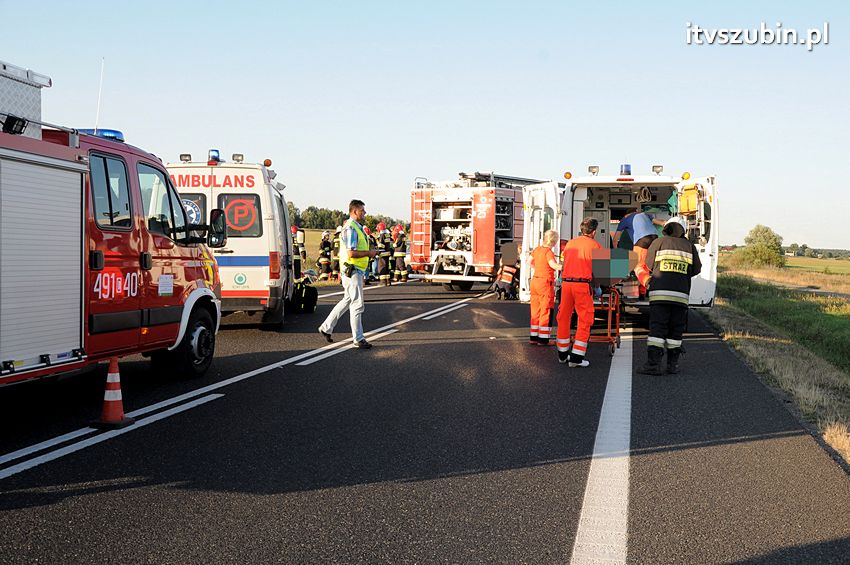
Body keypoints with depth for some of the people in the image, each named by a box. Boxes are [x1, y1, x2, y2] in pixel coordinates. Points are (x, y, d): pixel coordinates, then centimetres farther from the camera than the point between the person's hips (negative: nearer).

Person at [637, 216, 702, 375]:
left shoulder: (658, 243, 4)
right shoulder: (689, 246, 10)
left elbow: (649, 266, 9)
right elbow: (696, 269, 16)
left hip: (659, 293, -2)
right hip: (681, 295, 2)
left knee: (657, 328, -3)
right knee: (675, 331, 11)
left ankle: (653, 363, -10)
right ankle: (672, 364, 13)